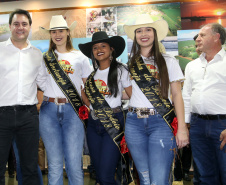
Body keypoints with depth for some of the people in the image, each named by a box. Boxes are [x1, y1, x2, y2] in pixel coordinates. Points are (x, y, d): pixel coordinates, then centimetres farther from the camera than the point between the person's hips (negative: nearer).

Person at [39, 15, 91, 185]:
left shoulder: (80, 57, 8)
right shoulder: (45, 58, 12)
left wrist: (85, 106, -2)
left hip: (72, 110, -1)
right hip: (49, 110, 2)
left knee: (74, 163, -2)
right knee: (54, 163, 6)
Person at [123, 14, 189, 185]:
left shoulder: (168, 61, 5)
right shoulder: (129, 63, 10)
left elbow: (177, 95, 2)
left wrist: (182, 128, -4)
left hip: (161, 122, -2)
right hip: (134, 123, 3)